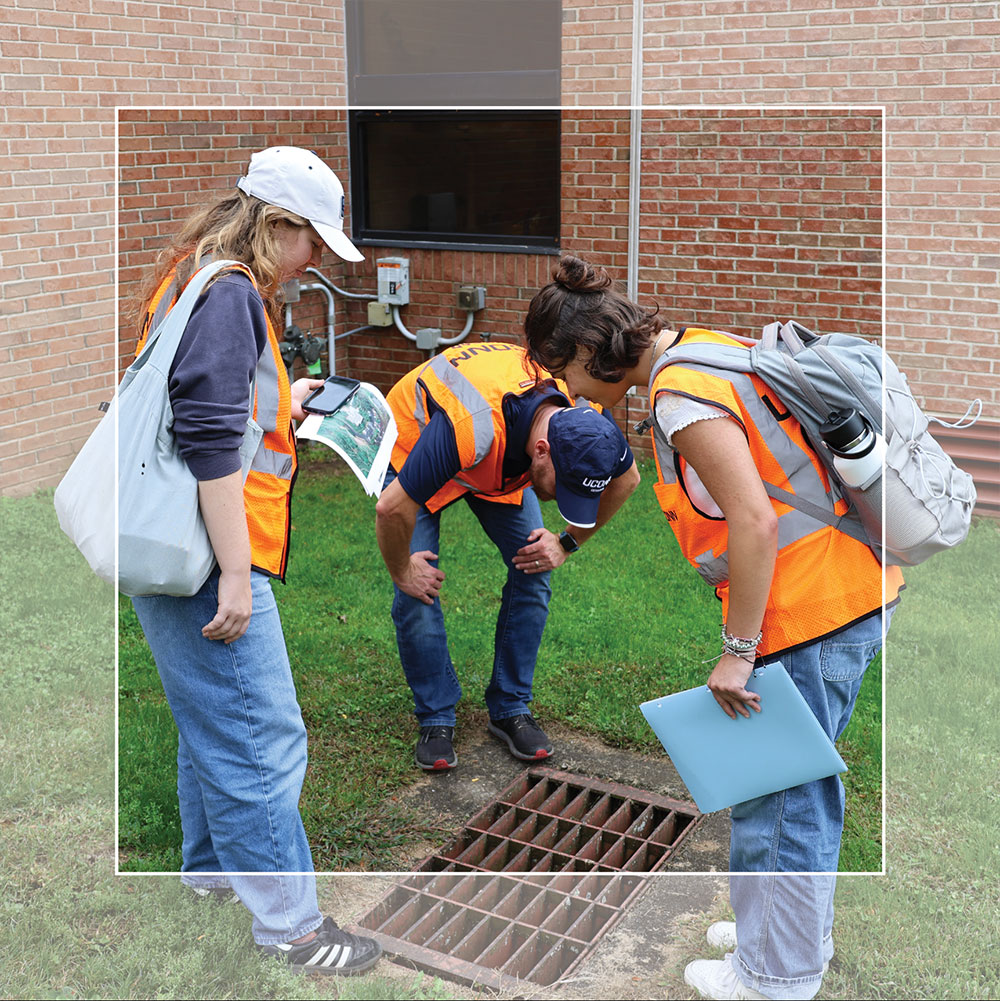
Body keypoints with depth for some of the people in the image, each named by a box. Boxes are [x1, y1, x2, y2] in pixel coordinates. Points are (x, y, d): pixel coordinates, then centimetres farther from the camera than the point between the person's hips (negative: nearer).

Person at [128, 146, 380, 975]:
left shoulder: (199, 280, 16)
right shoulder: (228, 293, -16)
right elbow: (210, 440, -23)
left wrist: (283, 404, 18)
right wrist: (235, 572, -22)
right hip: (205, 559, -11)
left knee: (216, 726, 23)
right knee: (264, 741, -3)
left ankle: (212, 874, 39)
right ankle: (287, 922, 8)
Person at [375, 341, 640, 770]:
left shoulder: (584, 417, -30)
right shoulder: (471, 426, -48)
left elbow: (626, 478, -6)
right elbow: (392, 508, -39)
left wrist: (568, 542, -9)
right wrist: (401, 571, -22)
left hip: (503, 459, 4)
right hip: (415, 442, -4)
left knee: (532, 571, -7)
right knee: (416, 593, -14)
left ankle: (510, 710, 8)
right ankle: (436, 719, 4)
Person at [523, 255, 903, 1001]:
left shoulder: (682, 396, -18)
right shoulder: (711, 348, 12)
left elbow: (754, 522, -25)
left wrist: (738, 651, -19)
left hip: (806, 610, -10)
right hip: (853, 591, 10)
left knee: (775, 797, 5)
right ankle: (800, 932, 40)